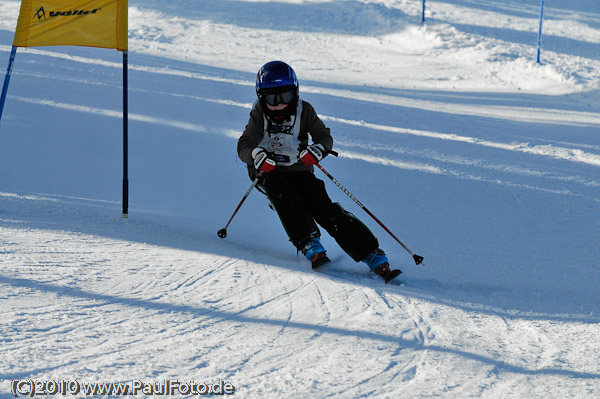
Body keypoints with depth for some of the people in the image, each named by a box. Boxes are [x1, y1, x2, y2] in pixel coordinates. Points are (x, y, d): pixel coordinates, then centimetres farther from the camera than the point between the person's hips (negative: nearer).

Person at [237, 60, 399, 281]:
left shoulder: (303, 111, -5)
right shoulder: (259, 114, -7)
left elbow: (325, 137, -10)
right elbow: (244, 146, -17)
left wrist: (317, 149, -34)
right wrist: (257, 155, -41)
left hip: (298, 170, 0)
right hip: (268, 172, 0)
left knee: (324, 208, -19)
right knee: (285, 197, -34)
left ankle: (373, 256, -24)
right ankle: (310, 246, -36)